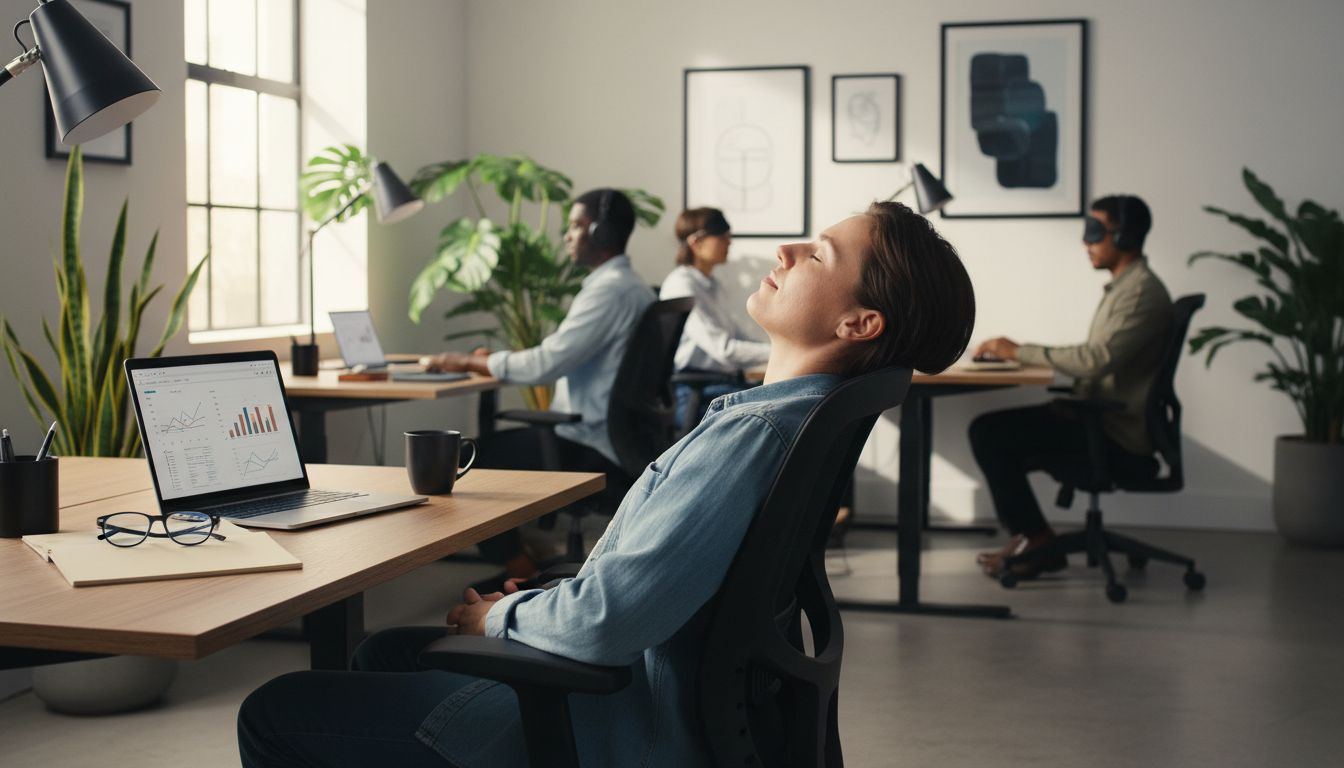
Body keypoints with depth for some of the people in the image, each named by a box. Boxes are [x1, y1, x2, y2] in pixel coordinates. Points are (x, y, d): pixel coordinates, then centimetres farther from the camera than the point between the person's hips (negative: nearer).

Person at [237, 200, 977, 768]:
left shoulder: (755, 434, -28)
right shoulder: (801, 411, 5)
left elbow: (608, 619, -31)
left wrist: (502, 616, -10)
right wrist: (539, 601, 7)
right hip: (642, 678, 11)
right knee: (382, 653, 28)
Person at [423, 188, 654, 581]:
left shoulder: (611, 290, -19)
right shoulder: (623, 284, 14)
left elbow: (547, 364, -22)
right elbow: (560, 356, 18)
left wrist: (471, 362, -10)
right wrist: (494, 358, 9)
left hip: (593, 448, -10)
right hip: (608, 436, 10)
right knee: (492, 443, 17)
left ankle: (521, 570, 5)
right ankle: (518, 553, 17)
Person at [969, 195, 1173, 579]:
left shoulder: (1142, 292, -15)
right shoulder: (1121, 287, 18)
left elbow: (1095, 358, -26)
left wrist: (1019, 352, -18)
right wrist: (1019, 353, 7)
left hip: (1116, 431, -10)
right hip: (1099, 417, 10)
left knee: (989, 434, -16)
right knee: (991, 430, 7)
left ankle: (1037, 540, -2)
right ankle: (1032, 539, 7)